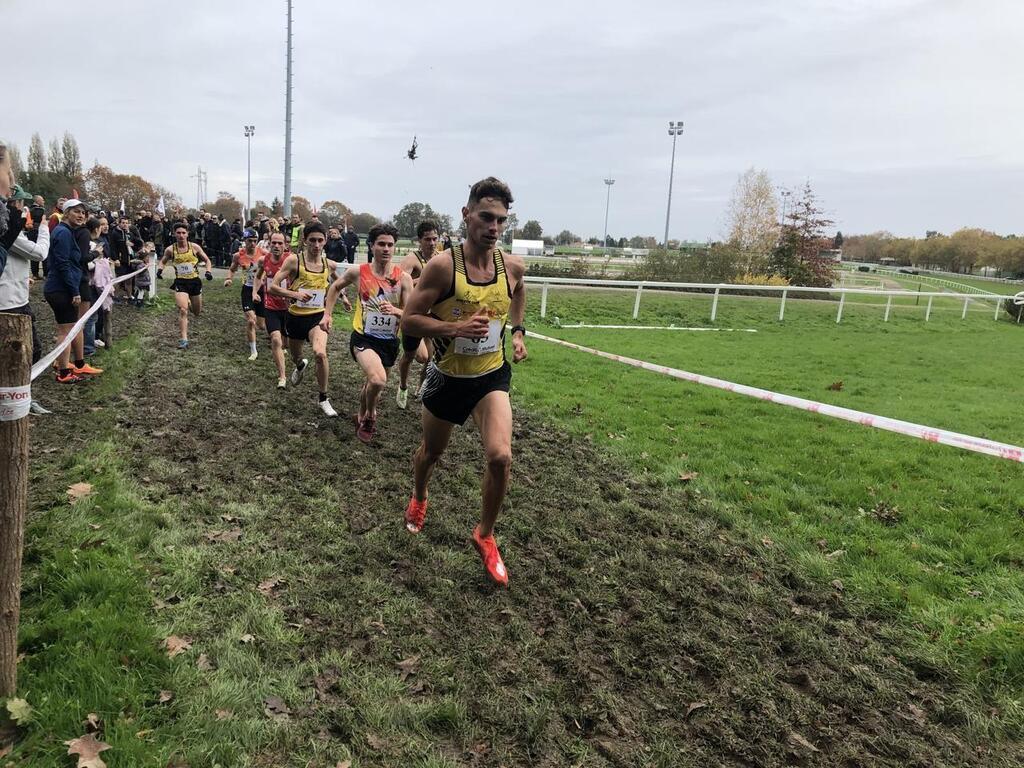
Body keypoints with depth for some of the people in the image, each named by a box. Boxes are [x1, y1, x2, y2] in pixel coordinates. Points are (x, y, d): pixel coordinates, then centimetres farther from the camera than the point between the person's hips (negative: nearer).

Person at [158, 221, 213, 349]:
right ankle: (184, 339, -14)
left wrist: (208, 271, -9)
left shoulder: (194, 247, -4)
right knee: (183, 310, -18)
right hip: (180, 282, -1)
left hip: (195, 281, 1)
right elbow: (163, 261, 15)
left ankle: (190, 303, 53)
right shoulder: (170, 249, -3)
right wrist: (160, 269, -5)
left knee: (197, 313, 14)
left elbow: (207, 260, 8)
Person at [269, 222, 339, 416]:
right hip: (296, 317, 1)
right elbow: (272, 287, -16)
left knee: (320, 353, -26)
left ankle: (323, 399, -9)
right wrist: (295, 294, -30)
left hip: (317, 316, 0)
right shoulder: (294, 260, -13)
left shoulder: (330, 265, -4)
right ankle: (301, 366, 64)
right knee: (295, 356, 22)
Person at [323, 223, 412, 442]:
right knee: (378, 380, -28)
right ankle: (370, 415, 2)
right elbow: (336, 286, 13)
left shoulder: (403, 278, -8)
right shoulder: (358, 272, -8)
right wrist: (327, 314, 9)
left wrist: (395, 311, -30)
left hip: (390, 341, 3)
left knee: (373, 384, 21)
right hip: (363, 337, -3)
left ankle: (362, 417, 52)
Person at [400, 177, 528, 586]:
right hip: (447, 377, -2)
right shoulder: (442, 265, -21)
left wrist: (517, 331, 9)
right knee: (431, 451, 19)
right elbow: (409, 321, -18)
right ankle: (418, 500, 55)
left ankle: (485, 535, 10)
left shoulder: (513, 266, -8)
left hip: (492, 376, 2)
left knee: (500, 457, -15)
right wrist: (457, 327, -31)